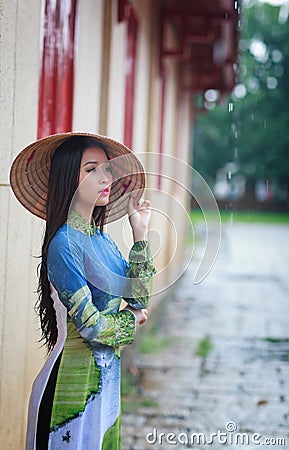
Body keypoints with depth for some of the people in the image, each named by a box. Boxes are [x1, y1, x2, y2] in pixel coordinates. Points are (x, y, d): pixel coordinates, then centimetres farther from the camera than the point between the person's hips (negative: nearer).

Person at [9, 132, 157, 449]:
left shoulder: (101, 238, 7)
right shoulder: (64, 243, -18)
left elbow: (139, 298, 7)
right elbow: (91, 325, -20)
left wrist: (140, 234, 3)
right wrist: (131, 318, 0)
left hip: (107, 372, 8)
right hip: (76, 373, -8)